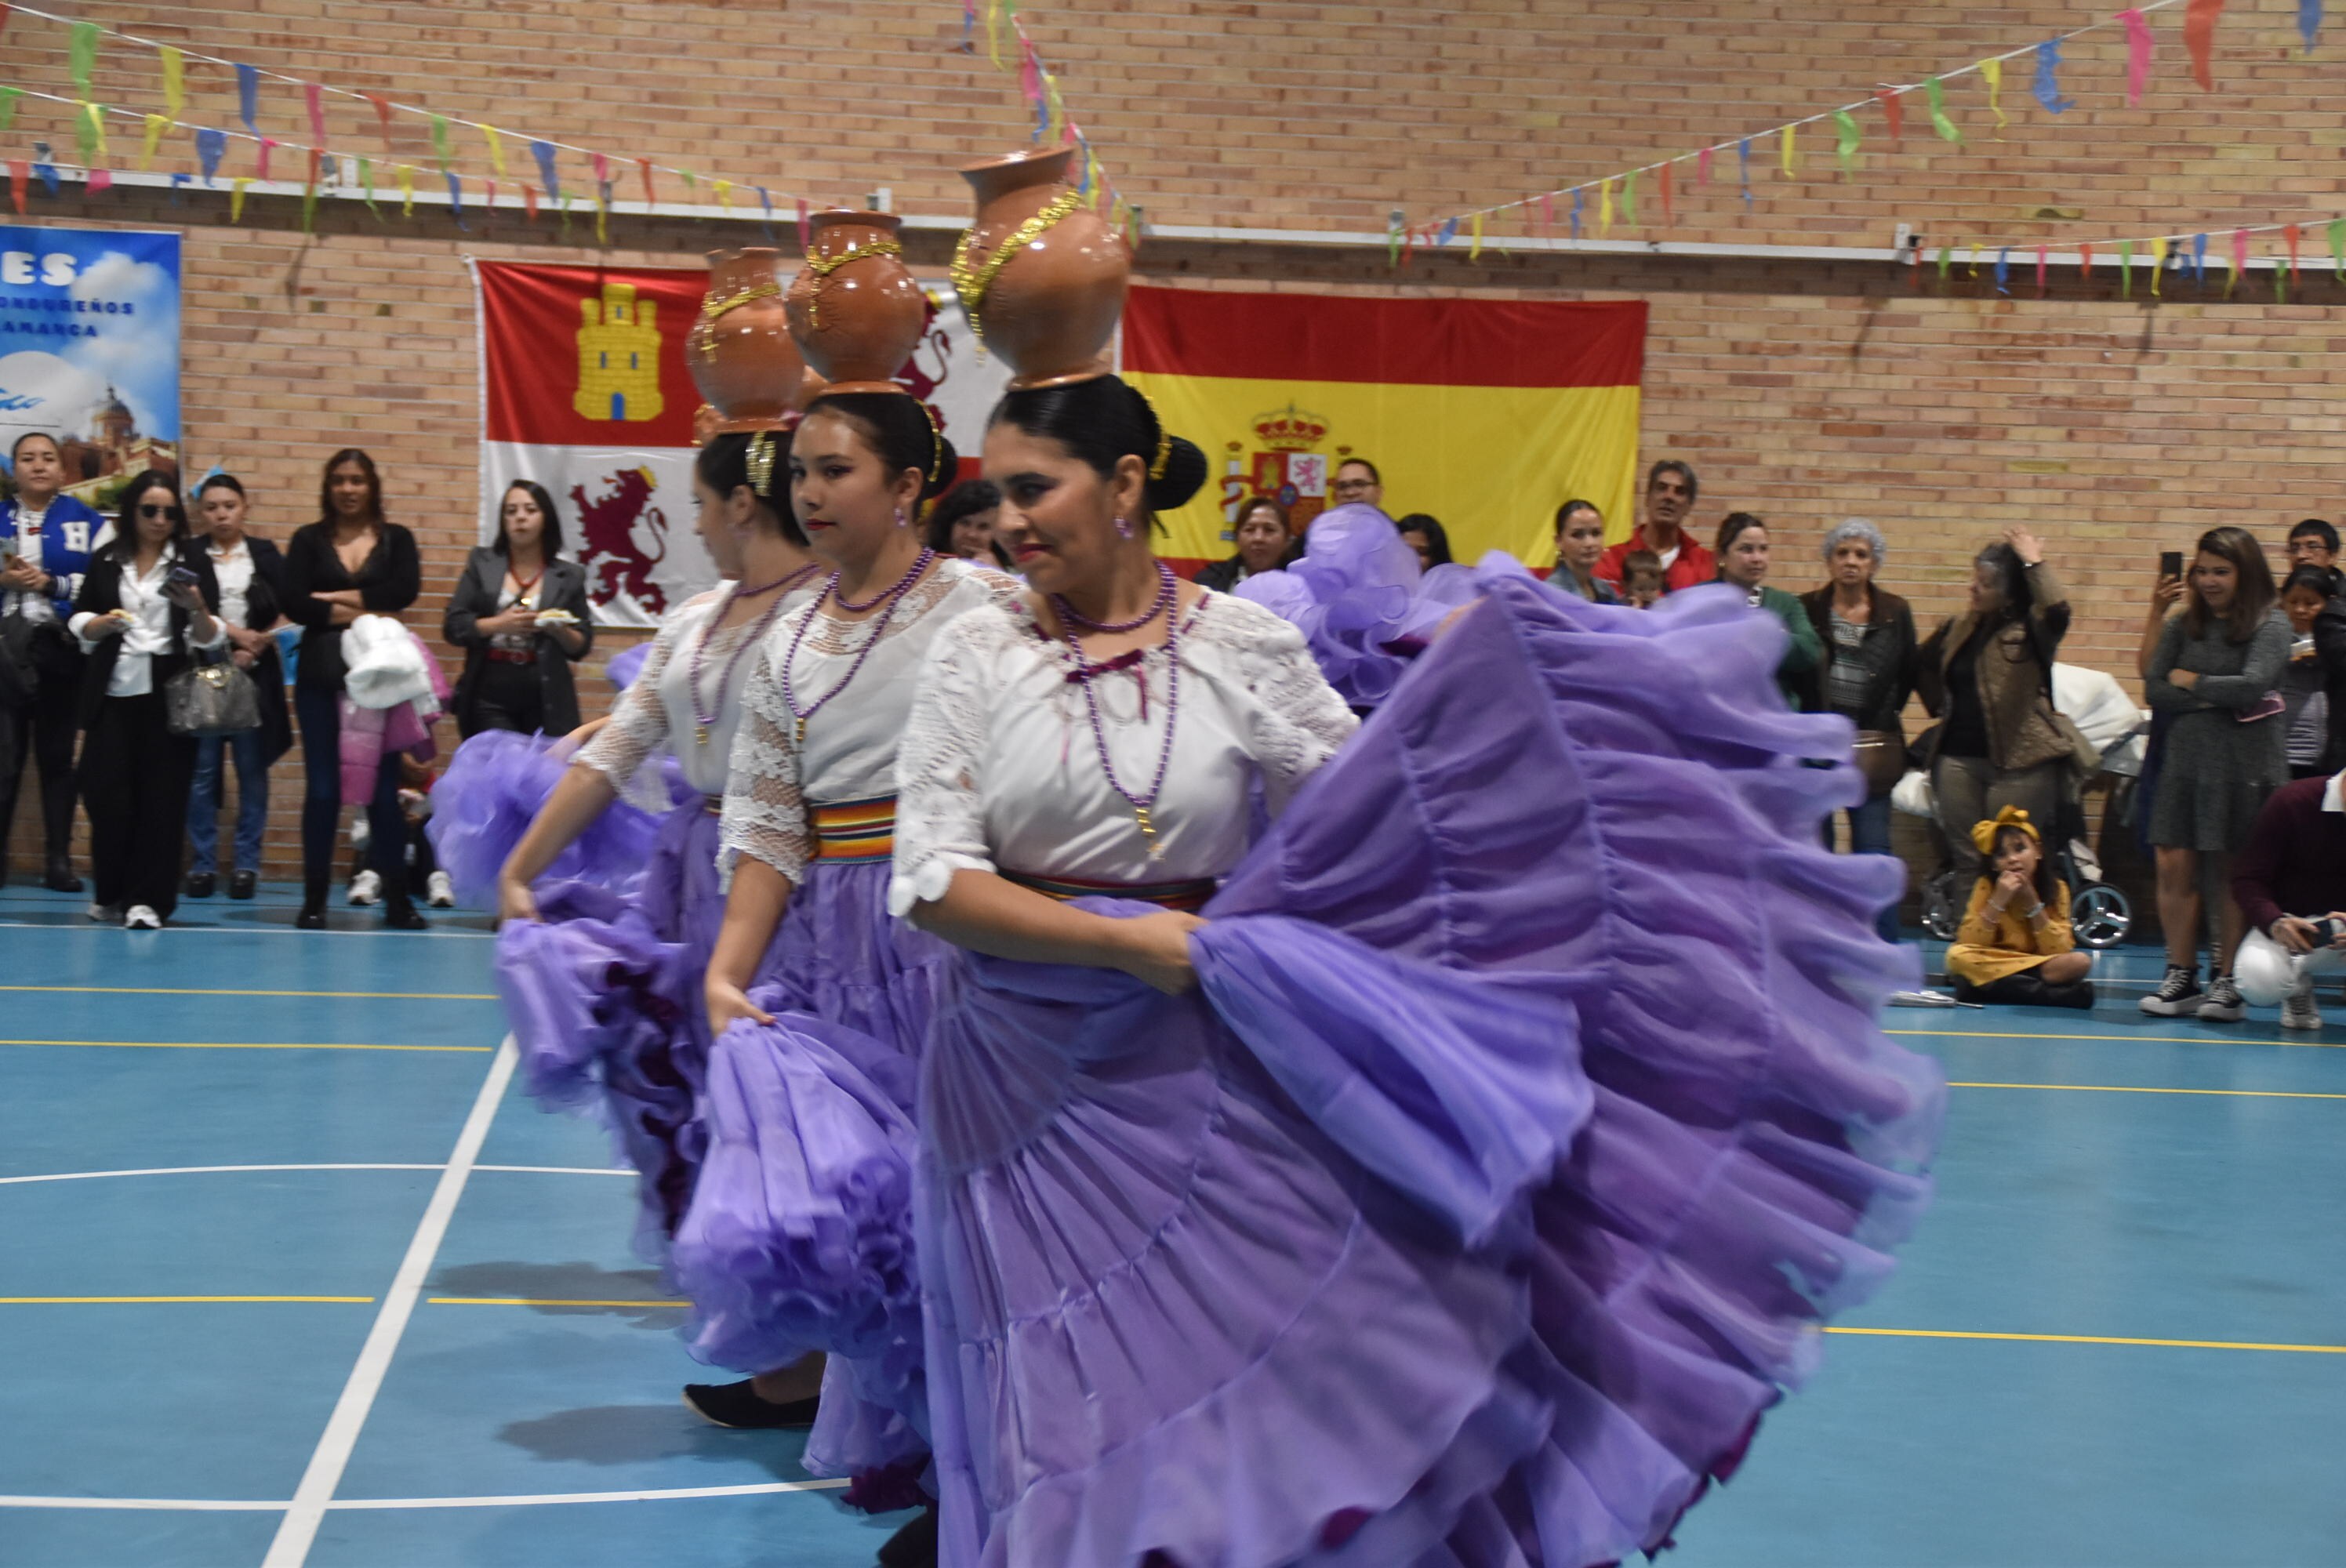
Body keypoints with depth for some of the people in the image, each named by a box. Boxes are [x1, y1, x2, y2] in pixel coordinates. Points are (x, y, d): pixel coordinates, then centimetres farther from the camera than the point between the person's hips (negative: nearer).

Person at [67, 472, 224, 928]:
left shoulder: (191, 561, 2)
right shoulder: (106, 561, 9)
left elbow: (211, 639, -3)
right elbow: (79, 623, 9)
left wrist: (198, 608, -23)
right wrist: (106, 623, -12)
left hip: (168, 694, -2)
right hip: (113, 693, 2)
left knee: (161, 797, -4)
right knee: (106, 793, -2)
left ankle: (147, 899, 0)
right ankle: (109, 892, 16)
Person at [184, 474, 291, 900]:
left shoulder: (266, 555, 9)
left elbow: (282, 613, 4)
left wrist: (253, 651, -9)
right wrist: (235, 634, -14)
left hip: (254, 673, 1)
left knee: (252, 770, 1)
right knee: (202, 771, -2)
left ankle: (247, 864, 4)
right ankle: (202, 864, 2)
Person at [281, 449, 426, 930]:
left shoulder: (396, 539, 9)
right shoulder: (308, 540, 8)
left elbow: (405, 591, -10)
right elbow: (293, 603, -6)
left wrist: (339, 599, -11)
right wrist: (359, 614, -10)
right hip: (320, 674, 0)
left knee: (383, 786, 1)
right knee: (321, 787, 1)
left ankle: (397, 899, 6)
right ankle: (314, 899, 7)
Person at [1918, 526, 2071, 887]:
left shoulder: (2029, 632, -5)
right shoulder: (1959, 628, 13)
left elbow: (2057, 610, -29)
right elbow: (1923, 665, 31)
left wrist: (2033, 564, -20)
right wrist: (1939, 705, 19)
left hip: (2019, 762, -6)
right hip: (1958, 759, 6)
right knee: (1967, 860, 9)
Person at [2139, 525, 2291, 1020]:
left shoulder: (2270, 625, -2)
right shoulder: (2184, 625, 11)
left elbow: (2254, 685, -15)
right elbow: (2155, 690, 4)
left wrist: (2193, 683, -3)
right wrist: (2215, 700, -8)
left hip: (2246, 764, -4)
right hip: (2187, 758, 4)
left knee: (2232, 873, -1)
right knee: (2175, 865, -2)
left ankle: (2228, 981, 8)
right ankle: (2181, 976, 9)